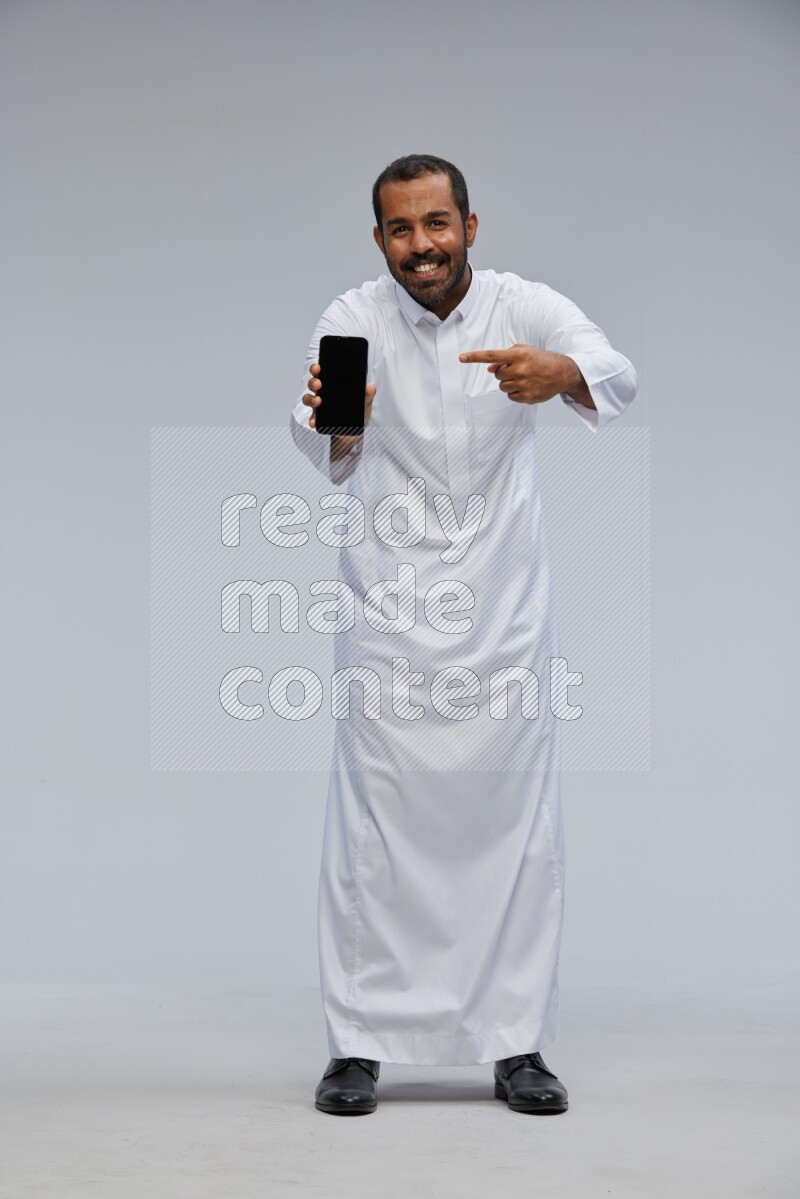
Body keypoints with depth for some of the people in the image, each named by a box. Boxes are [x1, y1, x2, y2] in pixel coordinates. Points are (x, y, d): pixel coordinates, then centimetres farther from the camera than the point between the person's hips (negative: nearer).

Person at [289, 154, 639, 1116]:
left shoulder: (525, 309, -6)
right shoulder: (353, 320, -4)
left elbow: (616, 381, -24)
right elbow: (330, 462, -11)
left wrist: (562, 375, -47)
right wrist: (332, 422, -36)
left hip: (506, 605, 1)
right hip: (391, 605, 0)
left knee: (516, 820, 4)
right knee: (374, 823, -1)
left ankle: (516, 1045, 15)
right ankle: (359, 1045, 9)